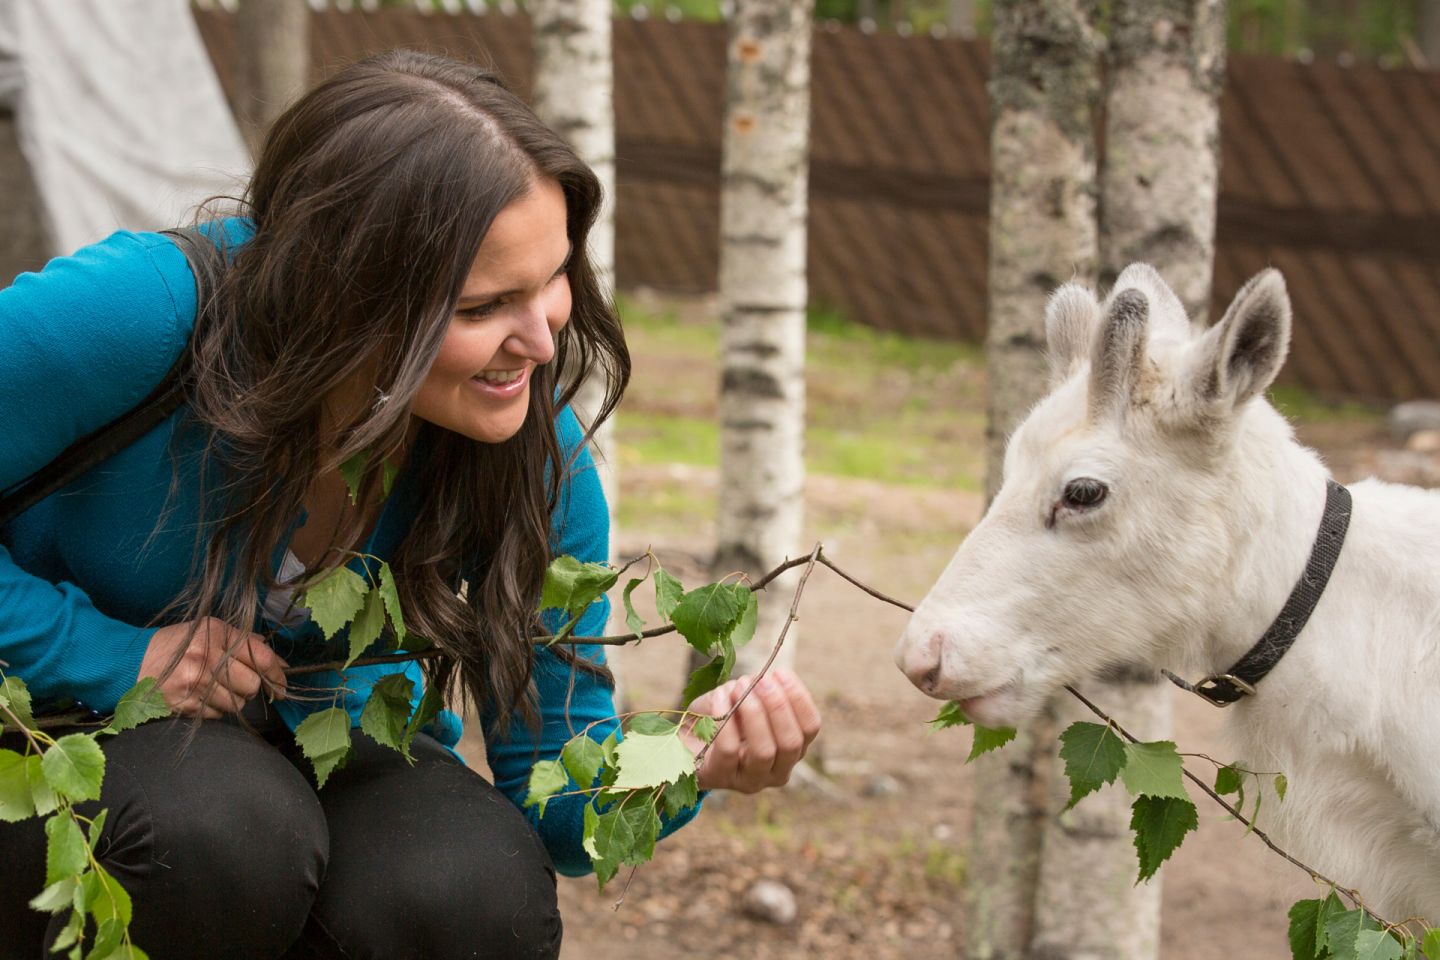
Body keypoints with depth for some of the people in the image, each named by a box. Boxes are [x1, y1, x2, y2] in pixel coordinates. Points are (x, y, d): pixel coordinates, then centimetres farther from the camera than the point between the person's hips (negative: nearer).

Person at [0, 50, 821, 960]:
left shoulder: (540, 463, -17)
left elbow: (555, 793, -11)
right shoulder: (140, 314, -30)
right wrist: (107, 657, -27)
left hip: (308, 746, 3)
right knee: (225, 829, -37)